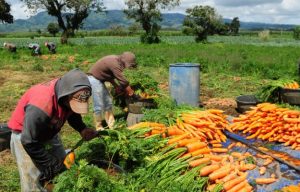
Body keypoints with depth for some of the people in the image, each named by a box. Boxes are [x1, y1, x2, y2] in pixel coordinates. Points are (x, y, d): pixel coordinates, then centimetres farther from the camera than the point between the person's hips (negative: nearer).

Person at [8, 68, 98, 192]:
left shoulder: (68, 96, -20)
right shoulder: (41, 107, -41)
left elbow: (71, 113, 4)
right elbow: (29, 142, -31)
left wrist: (82, 129, -14)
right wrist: (50, 164, -20)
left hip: (48, 132, 7)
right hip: (25, 135, -6)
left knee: (63, 167, 13)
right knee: (33, 181, -3)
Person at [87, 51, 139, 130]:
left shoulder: (116, 60, 5)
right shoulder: (115, 63, -24)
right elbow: (123, 81, -21)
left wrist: (116, 86, 8)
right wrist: (132, 93, -10)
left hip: (98, 79, 10)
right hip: (94, 79, -10)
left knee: (108, 102, 12)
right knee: (99, 105, -6)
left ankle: (111, 125, 19)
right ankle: (99, 128, 6)